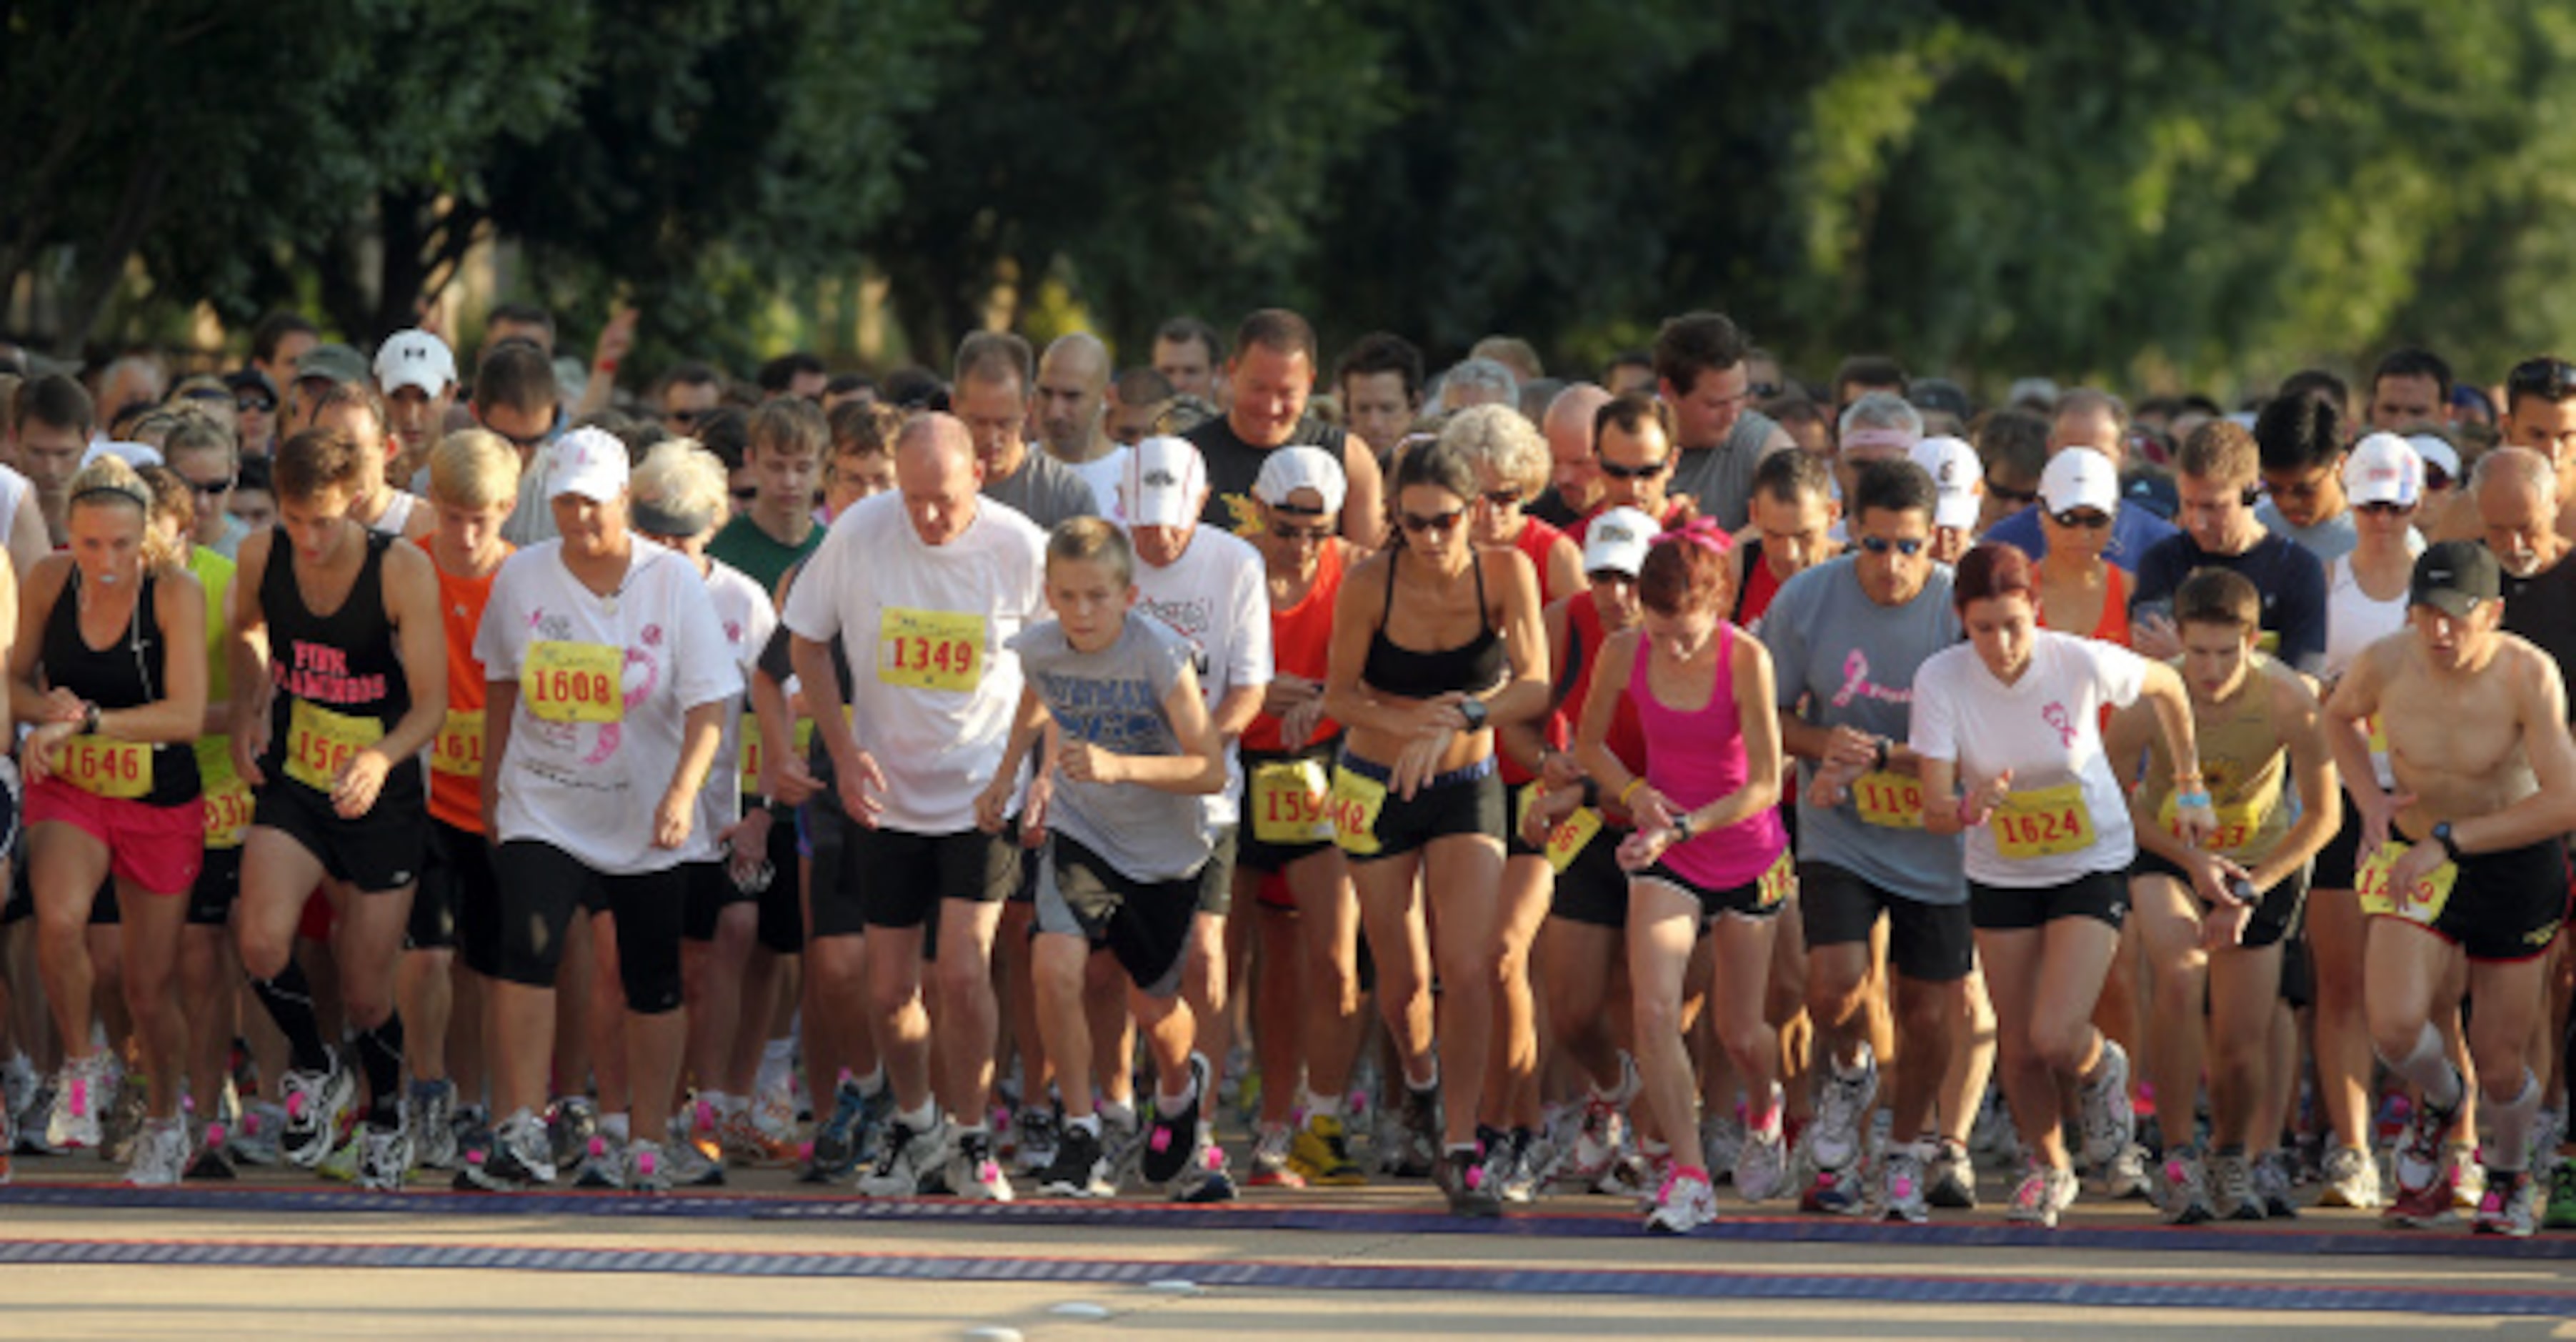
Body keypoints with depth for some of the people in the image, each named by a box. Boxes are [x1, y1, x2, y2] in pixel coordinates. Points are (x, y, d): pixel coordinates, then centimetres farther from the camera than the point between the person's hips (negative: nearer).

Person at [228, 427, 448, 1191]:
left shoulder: (401, 571, -18)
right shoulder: (261, 559, -8)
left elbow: (431, 706, -14)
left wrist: (382, 757, -32)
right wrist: (248, 711, 2)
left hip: (381, 797, -2)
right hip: (291, 784, 2)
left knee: (366, 996, 5)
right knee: (262, 942, -24)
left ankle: (385, 1117, 37)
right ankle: (314, 1072, 6)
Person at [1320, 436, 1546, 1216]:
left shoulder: (1505, 574, -15)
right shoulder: (1370, 585, -16)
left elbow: (1534, 685, -19)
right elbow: (1340, 694, -9)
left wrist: (1456, 718, -34)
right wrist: (1406, 718, -28)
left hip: (1466, 790, 0)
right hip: (1376, 791, 0)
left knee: (1472, 969, -14)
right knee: (1403, 977, 9)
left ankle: (1459, 1151, -9)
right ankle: (1420, 1079, 43)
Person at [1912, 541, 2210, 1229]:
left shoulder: (2080, 662, -23)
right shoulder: (1941, 680, -20)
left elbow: (2167, 687, -1)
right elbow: (1934, 810, -19)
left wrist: (2190, 787, 7)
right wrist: (1972, 806, -42)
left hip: (2093, 865, -2)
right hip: (2000, 876, 2)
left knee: (2055, 1037, -16)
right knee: (2019, 1049, 9)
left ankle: (2102, 1069, 21)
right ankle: (2048, 1168, 37)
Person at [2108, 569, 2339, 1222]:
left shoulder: (2290, 701, -24)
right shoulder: (2149, 699, -25)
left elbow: (2323, 815, -10)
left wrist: (2250, 891, -17)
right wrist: (2192, 861, -18)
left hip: (2262, 860, 1)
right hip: (2165, 853, -1)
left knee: (2240, 1045, 0)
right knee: (2181, 972, -31)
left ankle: (2232, 1157, 33)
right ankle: (2177, 1151, -18)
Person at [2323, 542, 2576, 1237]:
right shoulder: (2386, 664, -15)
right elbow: (2340, 716, 11)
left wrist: (2448, 839, -27)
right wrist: (2370, 800, -4)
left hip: (2516, 865, -2)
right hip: (2414, 857, 2)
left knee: (2499, 1067, 2)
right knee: (2395, 1026, -21)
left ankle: (2509, 1174, 37)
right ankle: (2439, 1102, 16)